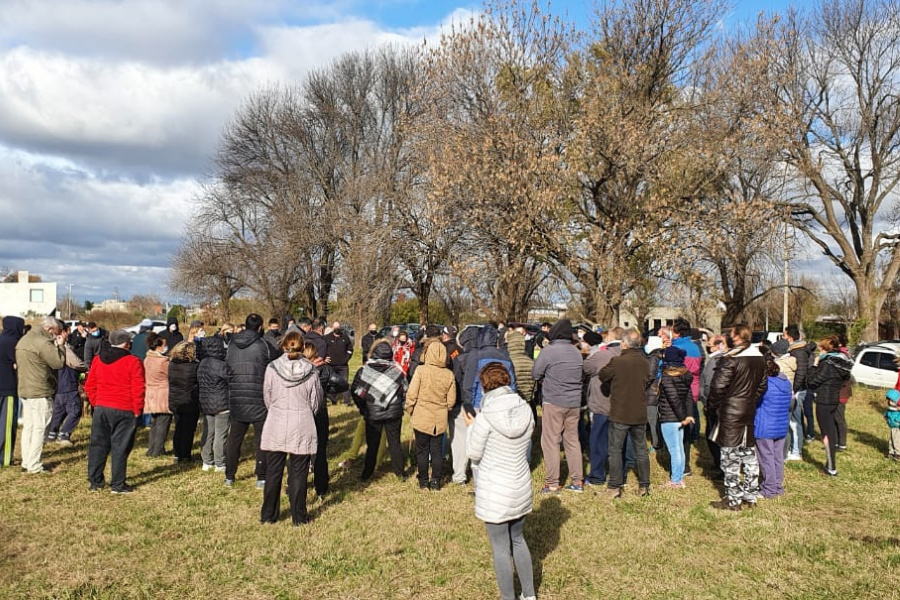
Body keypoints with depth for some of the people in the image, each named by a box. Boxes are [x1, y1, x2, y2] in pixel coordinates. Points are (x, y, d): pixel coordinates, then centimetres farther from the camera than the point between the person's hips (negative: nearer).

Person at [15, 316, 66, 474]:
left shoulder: (24, 339, 14)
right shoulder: (43, 342, -17)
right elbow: (58, 362, -15)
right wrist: (60, 345, -4)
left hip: (24, 390, 9)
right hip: (40, 392, -9)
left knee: (28, 427, 14)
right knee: (39, 428, -3)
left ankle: (26, 462, 19)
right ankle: (34, 465, 0)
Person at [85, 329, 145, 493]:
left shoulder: (98, 360, 8)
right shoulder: (133, 362, -10)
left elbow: (89, 386, 11)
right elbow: (138, 389, -12)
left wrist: (96, 403, 18)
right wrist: (137, 410, -1)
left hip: (101, 408, 5)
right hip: (124, 411, -5)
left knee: (98, 444, 14)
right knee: (120, 447, 2)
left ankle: (95, 481, 21)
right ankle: (117, 484, 7)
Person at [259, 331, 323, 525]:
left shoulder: (272, 368, -7)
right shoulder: (310, 371, -8)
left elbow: (267, 398, 3)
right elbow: (316, 402, 1)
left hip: (275, 426, 1)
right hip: (302, 427, -1)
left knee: (273, 472, 13)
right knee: (298, 473, 9)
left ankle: (268, 515, 24)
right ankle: (298, 517, 17)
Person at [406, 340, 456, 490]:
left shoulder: (421, 370, -14)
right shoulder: (449, 374, -5)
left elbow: (411, 394, -13)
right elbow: (451, 400, -1)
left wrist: (410, 410, 3)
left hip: (421, 417, -2)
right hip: (440, 420, 2)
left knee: (422, 450, 12)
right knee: (437, 450, 15)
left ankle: (423, 481, 21)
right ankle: (436, 481, 21)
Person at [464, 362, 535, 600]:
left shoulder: (486, 417, -20)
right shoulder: (526, 411, -5)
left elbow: (474, 455, -10)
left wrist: (471, 427, 5)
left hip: (495, 492, -6)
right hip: (521, 487, 6)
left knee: (501, 548, 10)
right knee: (518, 540, 24)